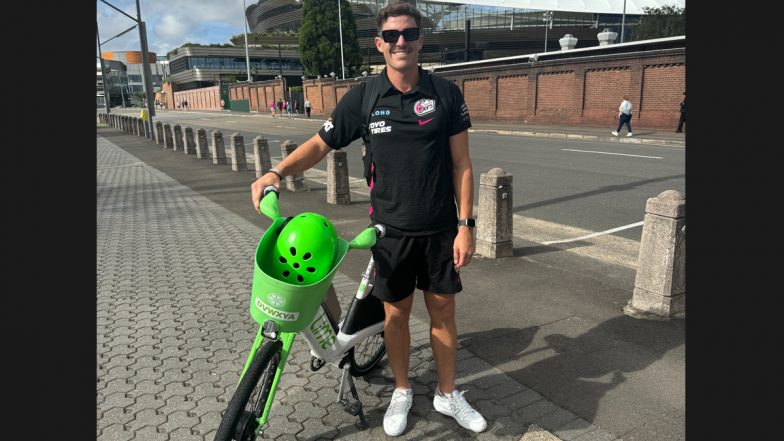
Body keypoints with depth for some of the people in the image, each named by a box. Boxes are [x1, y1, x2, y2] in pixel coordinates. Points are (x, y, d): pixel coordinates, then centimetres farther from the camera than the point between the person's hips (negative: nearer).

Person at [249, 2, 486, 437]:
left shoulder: (446, 93, -4)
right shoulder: (362, 98, -4)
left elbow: (461, 164, -3)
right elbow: (321, 143, 3)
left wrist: (465, 225, -7)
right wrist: (277, 171, -14)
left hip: (440, 229, 0)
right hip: (391, 229, 0)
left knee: (442, 309, 11)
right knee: (396, 311, 12)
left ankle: (448, 394, 32)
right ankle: (402, 392, 34)